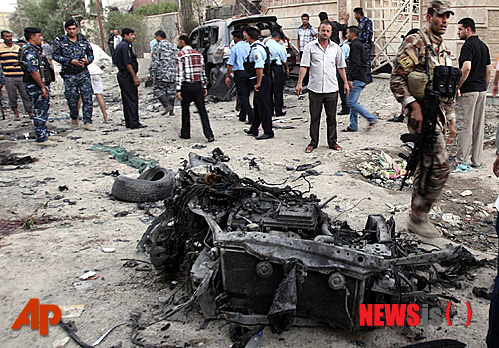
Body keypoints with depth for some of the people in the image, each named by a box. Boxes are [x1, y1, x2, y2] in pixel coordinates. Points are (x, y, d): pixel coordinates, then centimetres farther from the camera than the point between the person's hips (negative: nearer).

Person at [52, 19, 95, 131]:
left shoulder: (84, 40, 9)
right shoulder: (59, 41, 2)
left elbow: (91, 54, 17)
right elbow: (55, 55, -4)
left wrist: (87, 60, -6)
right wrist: (70, 61, -14)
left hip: (83, 73, 1)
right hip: (69, 75, -1)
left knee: (87, 97, -7)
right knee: (72, 99, 4)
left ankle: (87, 122, -2)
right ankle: (74, 118, 30)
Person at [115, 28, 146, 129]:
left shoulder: (119, 45, 18)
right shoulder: (125, 46, -13)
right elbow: (127, 63, -20)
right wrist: (135, 77, -20)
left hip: (121, 75, 10)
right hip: (127, 76, -10)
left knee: (126, 100, 12)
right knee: (132, 100, -8)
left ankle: (128, 122, 17)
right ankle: (134, 123, -7)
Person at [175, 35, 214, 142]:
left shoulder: (180, 55, -5)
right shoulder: (198, 54, 11)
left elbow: (179, 73, -10)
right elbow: (203, 72, 13)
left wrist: (178, 90, -9)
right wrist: (204, 87, 18)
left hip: (187, 86, -4)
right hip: (198, 85, 4)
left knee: (185, 110, 11)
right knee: (202, 110, 2)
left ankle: (185, 133, 20)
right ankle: (209, 135, -7)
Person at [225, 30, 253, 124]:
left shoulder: (234, 48, -6)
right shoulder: (249, 46, 7)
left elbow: (230, 64, -7)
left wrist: (228, 76, -2)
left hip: (239, 73, -5)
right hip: (249, 73, 5)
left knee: (242, 96, -3)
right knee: (246, 95, 14)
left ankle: (251, 117, -12)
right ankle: (242, 116, 25)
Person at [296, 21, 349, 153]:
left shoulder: (336, 48, 10)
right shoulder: (310, 47, 2)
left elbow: (341, 67, 16)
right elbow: (304, 66, -1)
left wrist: (346, 83, 12)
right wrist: (300, 83, -9)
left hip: (332, 89, 2)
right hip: (315, 88, -2)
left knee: (331, 117, 7)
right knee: (314, 117, 5)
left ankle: (333, 142, 18)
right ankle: (313, 142, 16)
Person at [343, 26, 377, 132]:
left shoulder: (355, 45, -11)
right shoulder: (360, 44, 21)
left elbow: (355, 63, -20)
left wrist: (350, 79, -22)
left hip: (357, 79, -10)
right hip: (362, 78, 10)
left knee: (351, 102, -11)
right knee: (353, 102, 11)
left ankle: (371, 118, -10)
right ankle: (353, 126, 14)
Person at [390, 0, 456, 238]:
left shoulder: (444, 49, 19)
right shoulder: (415, 42, -7)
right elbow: (396, 79, -14)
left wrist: (451, 119, 20)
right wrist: (413, 105, -22)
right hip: (421, 113, -9)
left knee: (427, 167, 12)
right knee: (440, 167, -12)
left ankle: (417, 217, 23)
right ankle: (418, 218, 0)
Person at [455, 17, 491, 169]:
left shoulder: (468, 45, -12)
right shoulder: (483, 46, 15)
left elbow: (466, 68, -25)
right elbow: (488, 70, 17)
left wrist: (456, 87, -17)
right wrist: (484, 88, 22)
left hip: (468, 91, -9)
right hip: (481, 90, 9)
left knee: (464, 125, -5)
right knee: (479, 126, 11)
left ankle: (461, 161, -1)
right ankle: (477, 159, 17)